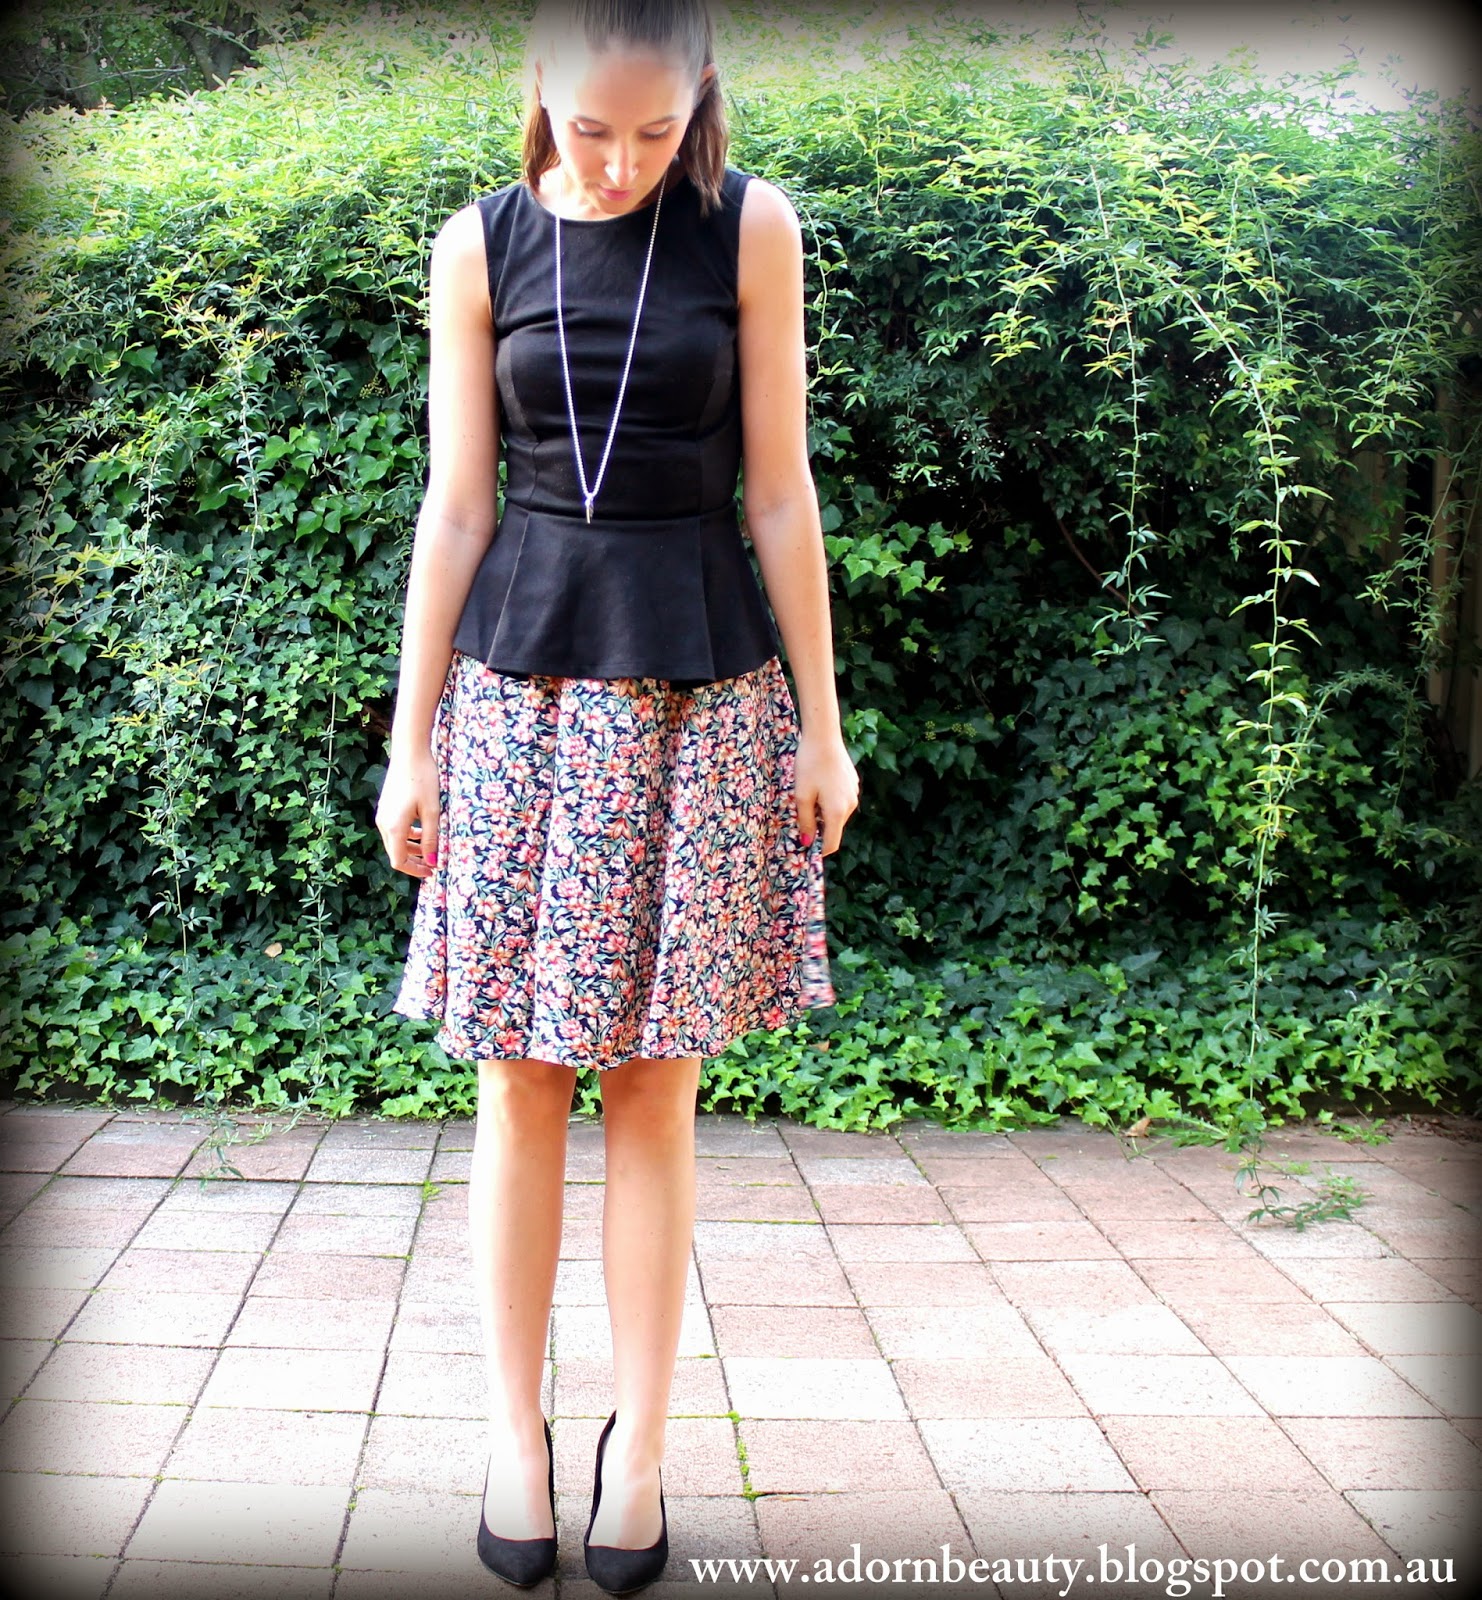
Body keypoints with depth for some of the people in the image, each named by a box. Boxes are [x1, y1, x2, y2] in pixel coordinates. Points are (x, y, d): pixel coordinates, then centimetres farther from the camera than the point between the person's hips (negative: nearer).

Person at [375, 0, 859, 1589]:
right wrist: (411, 742, 2)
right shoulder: (479, 245, 3)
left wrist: (822, 726, -1)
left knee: (655, 1094, 4)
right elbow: (456, 508, 3)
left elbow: (778, 492, 0)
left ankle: (638, 1443, 16)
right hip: (518, 681, 1)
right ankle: (516, 1428, 18)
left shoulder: (750, 225, 0)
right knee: (520, 1082, 5)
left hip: (701, 686, -1)